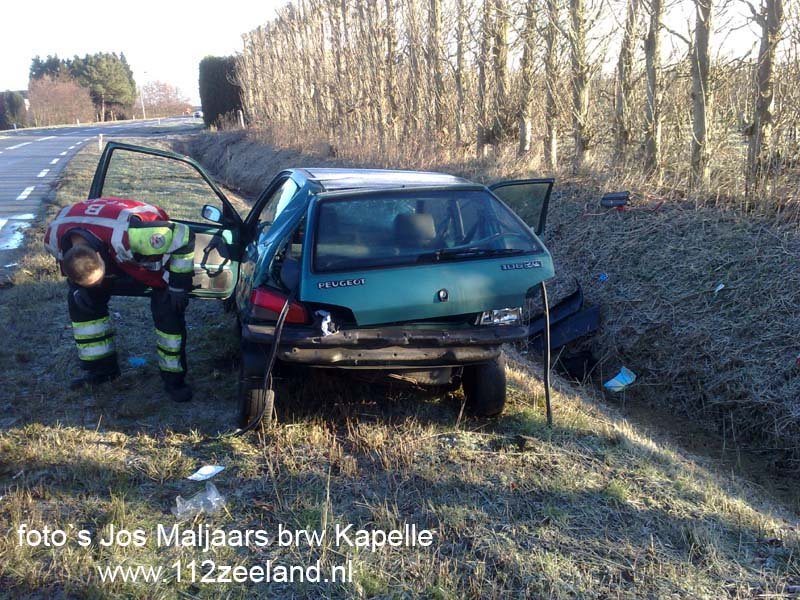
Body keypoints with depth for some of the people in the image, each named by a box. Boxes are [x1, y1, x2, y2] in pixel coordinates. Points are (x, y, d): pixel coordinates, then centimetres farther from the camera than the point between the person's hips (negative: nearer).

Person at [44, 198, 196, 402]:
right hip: (115, 257, 6)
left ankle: (174, 379, -1)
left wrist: (179, 284, -26)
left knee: (168, 310, -18)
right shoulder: (54, 237, -27)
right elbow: (66, 260, 2)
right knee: (79, 299, -2)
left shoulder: (128, 233, -47)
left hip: (156, 245, -6)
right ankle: (101, 368, 14)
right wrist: (78, 285, -6)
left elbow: (182, 237, -34)